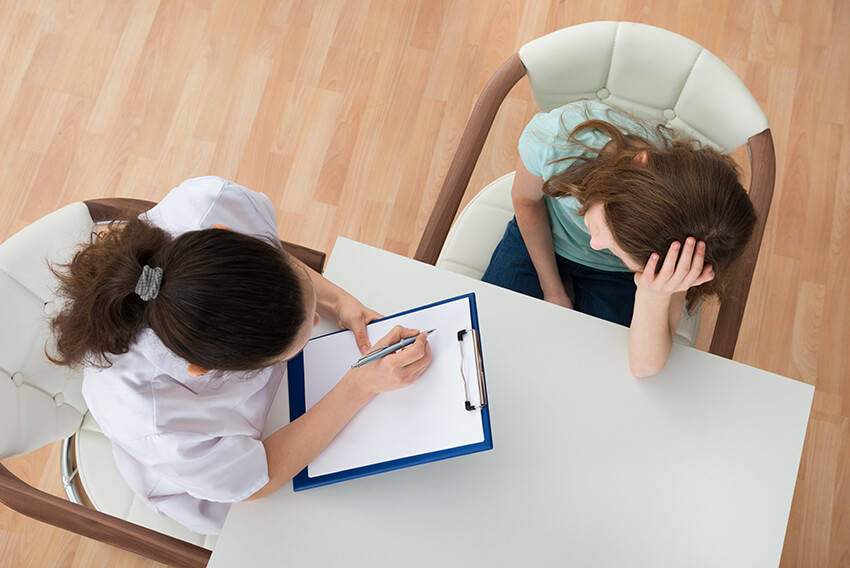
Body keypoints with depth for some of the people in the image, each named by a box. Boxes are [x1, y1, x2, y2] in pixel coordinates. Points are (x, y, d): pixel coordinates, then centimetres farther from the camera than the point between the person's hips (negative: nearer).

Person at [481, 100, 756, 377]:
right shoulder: (558, 134, -40)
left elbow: (645, 365, -34)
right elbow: (526, 200, -15)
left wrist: (655, 296, -55)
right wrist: (553, 292, -6)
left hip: (611, 274, 0)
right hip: (541, 238, 1)